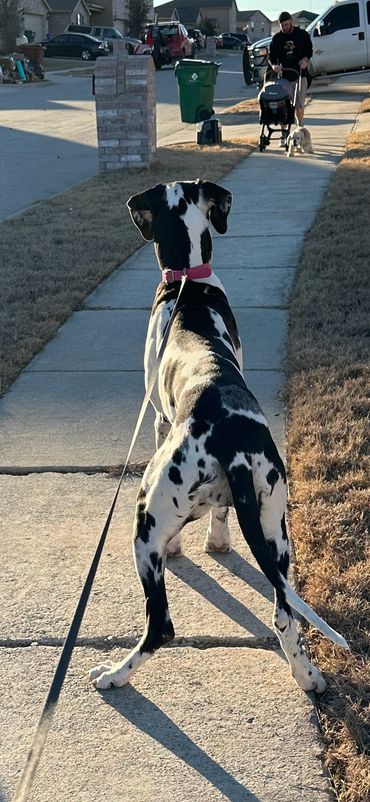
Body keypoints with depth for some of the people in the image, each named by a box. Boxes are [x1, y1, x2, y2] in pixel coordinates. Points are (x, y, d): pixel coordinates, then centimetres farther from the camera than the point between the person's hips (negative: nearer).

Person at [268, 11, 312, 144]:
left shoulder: (303, 35, 4)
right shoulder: (276, 38, 7)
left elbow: (309, 51, 13)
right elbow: (271, 57, 7)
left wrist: (305, 59, -9)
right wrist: (274, 66, -15)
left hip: (300, 75, -1)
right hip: (284, 76, 1)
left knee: (299, 106, -4)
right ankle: (283, 136, 4)